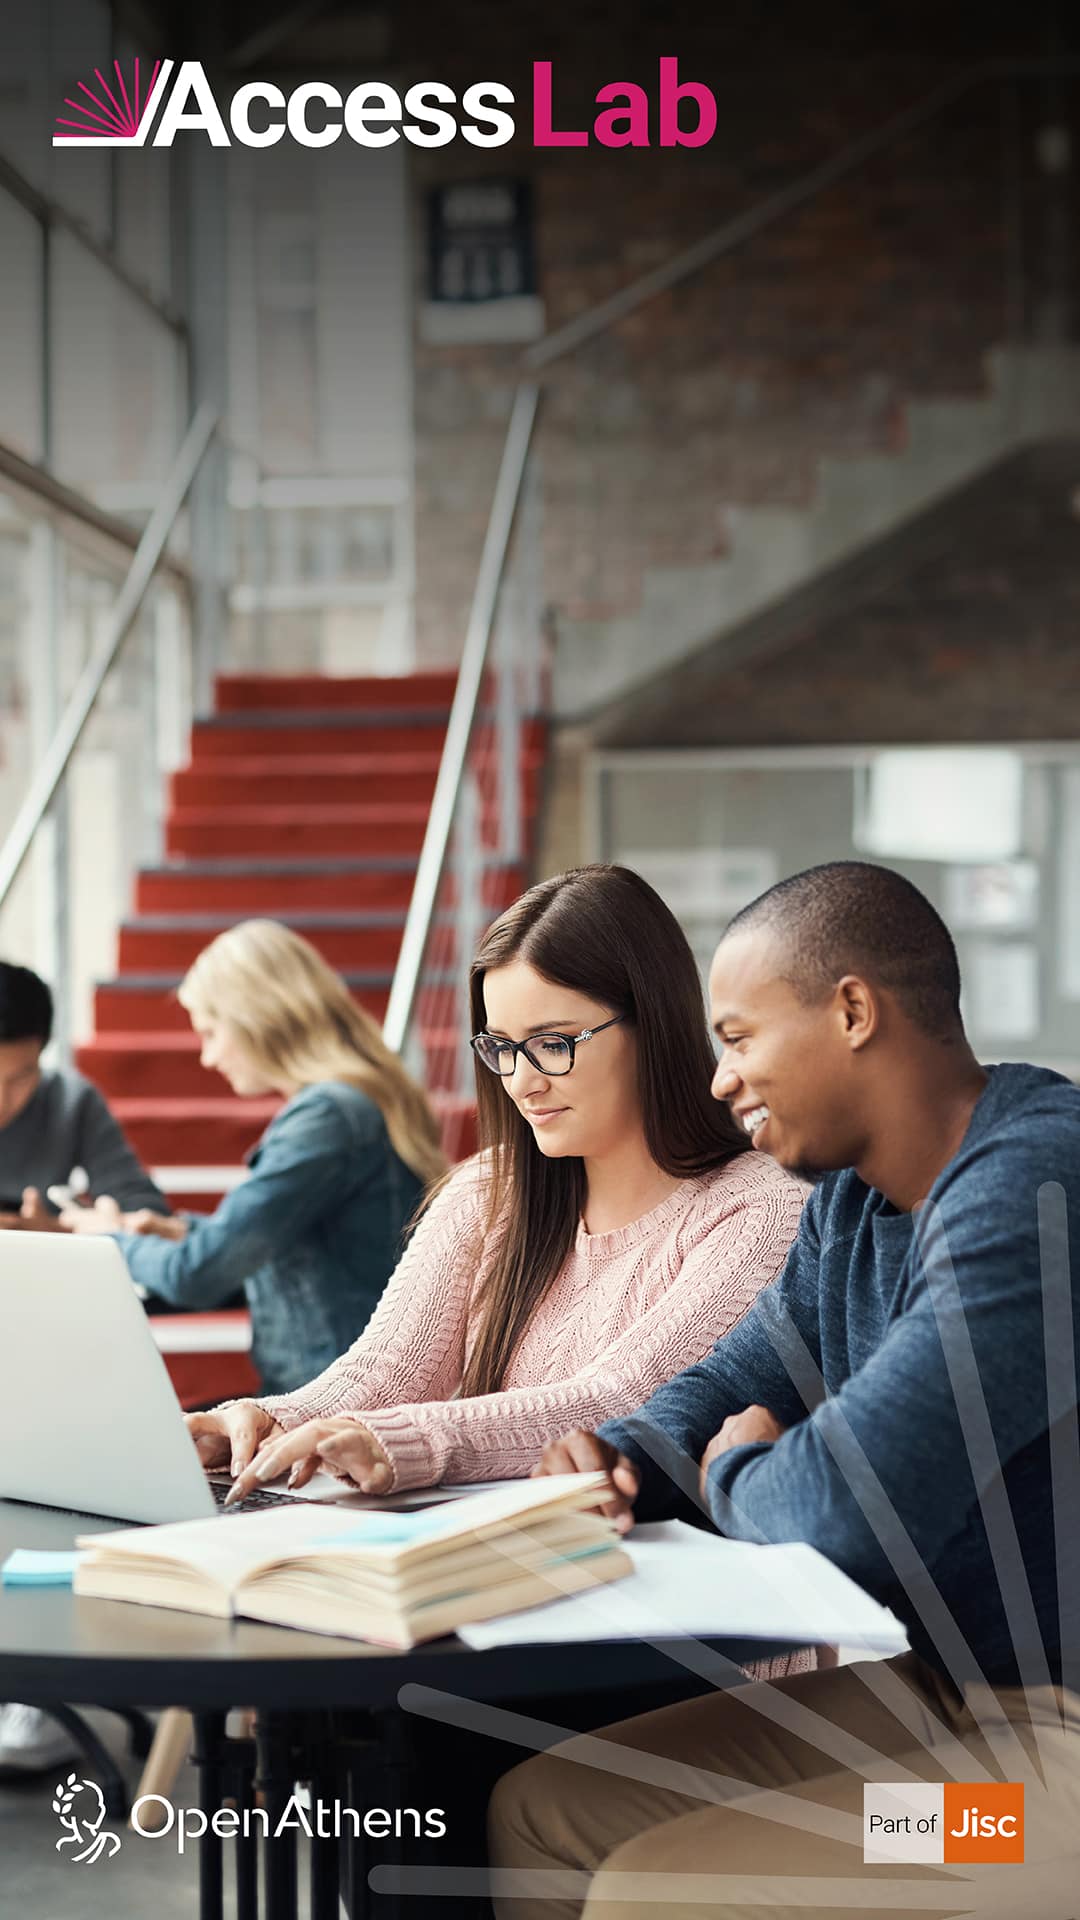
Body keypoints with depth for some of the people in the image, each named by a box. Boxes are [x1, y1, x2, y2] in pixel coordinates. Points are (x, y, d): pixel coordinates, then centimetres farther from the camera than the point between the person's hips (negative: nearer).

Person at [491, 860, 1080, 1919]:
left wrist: (735, 1472, -6)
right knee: (540, 1812, 7)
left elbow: (849, 1501, -30)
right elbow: (741, 1383, 20)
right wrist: (624, 1460, -4)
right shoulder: (853, 1198, 9)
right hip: (941, 1691, 10)